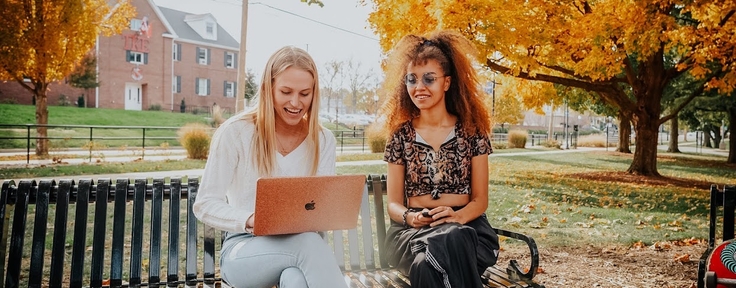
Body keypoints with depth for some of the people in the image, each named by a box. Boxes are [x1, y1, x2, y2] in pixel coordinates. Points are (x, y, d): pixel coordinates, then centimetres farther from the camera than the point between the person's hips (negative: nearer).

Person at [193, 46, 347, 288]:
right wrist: (250, 220, -26)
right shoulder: (235, 132, -7)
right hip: (243, 251, -2)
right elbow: (205, 205, -7)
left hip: (304, 244, 2)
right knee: (309, 244, -34)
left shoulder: (323, 140, 3)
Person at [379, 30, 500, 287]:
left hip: (465, 227, 0)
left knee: (452, 241, -38)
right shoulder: (400, 135, 7)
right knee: (426, 263, -37)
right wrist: (410, 217, -18)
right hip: (412, 229, 0)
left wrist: (457, 217, -18)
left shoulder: (471, 131, 5)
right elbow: (394, 203, 6)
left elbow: (480, 199, 4)